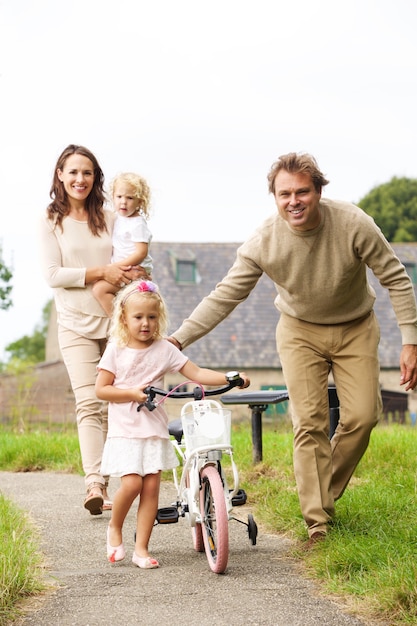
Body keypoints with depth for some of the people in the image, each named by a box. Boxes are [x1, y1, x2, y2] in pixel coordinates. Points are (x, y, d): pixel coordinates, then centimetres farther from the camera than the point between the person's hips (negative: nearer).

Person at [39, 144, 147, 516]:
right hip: (77, 326, -3)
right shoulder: (50, 222, 2)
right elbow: (53, 274, -6)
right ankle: (95, 484, -25)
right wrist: (101, 272, -15)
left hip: (114, 322, 3)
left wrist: (133, 275, -8)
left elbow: (127, 265, 16)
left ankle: (104, 485, 15)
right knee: (88, 403, -17)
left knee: (111, 406, 5)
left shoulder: (109, 219, 11)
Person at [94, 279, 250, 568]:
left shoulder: (165, 350, 4)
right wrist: (132, 393, -15)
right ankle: (115, 528, 13)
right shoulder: (116, 350, 0)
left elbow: (197, 373, -1)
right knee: (132, 482, -16)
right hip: (125, 429, -2)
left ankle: (142, 549, 7)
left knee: (152, 487, -2)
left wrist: (231, 378, -13)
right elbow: (101, 389, -1)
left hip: (155, 430, 3)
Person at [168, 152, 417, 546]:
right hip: (300, 331, 0)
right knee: (309, 423, -10)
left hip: (354, 329, 1)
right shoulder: (262, 242, -23)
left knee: (362, 416, -9)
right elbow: (225, 296, -15)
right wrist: (177, 339, -22)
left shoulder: (353, 224, -25)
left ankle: (326, 497, 14)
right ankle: (318, 525, -5)